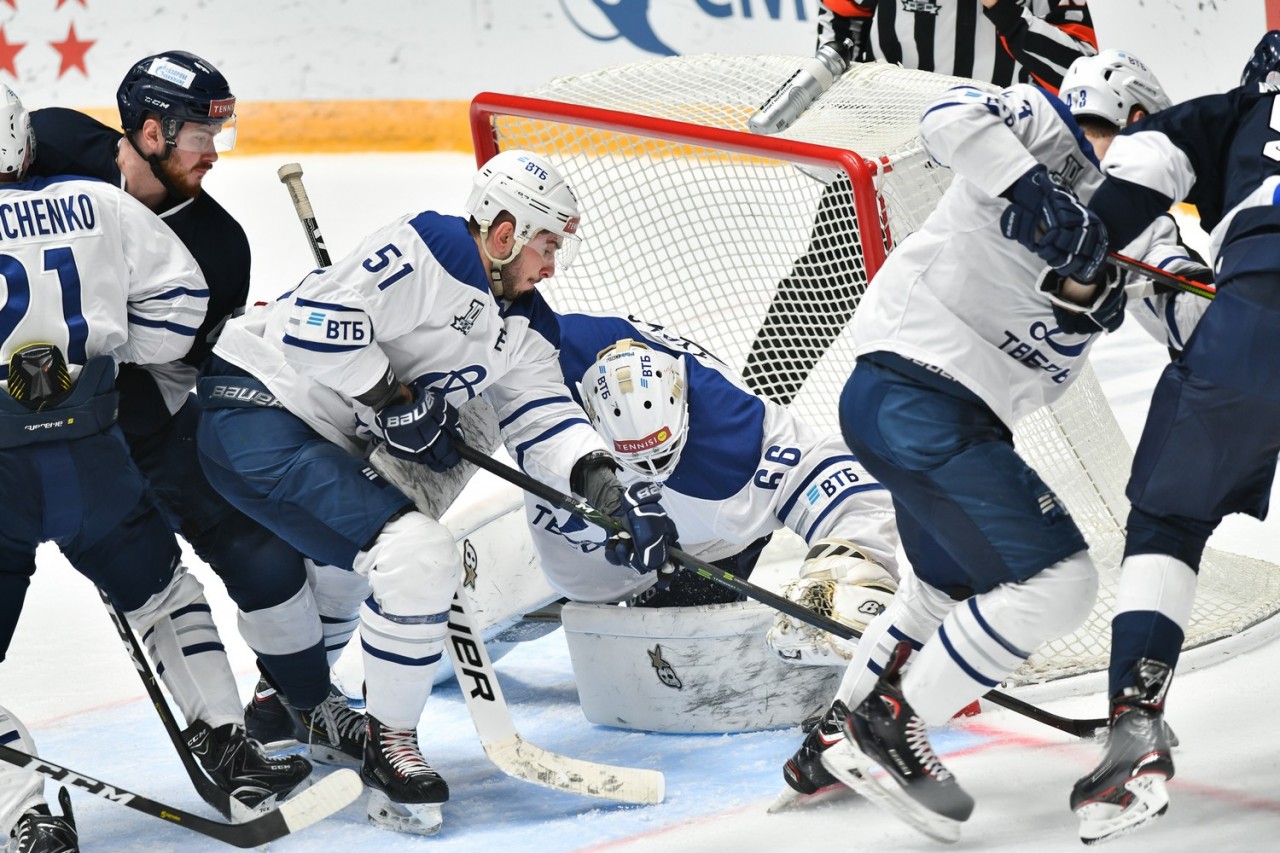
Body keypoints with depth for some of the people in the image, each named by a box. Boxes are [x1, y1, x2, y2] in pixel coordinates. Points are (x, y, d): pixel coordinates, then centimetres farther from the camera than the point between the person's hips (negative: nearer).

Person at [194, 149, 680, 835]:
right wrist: (395, 402, -18)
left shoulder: (521, 327, 12)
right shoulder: (425, 250, -17)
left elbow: (542, 421, 7)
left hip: (334, 444, 10)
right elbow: (318, 319, -23)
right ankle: (390, 747, -6)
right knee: (417, 556, -20)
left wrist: (608, 489, -10)